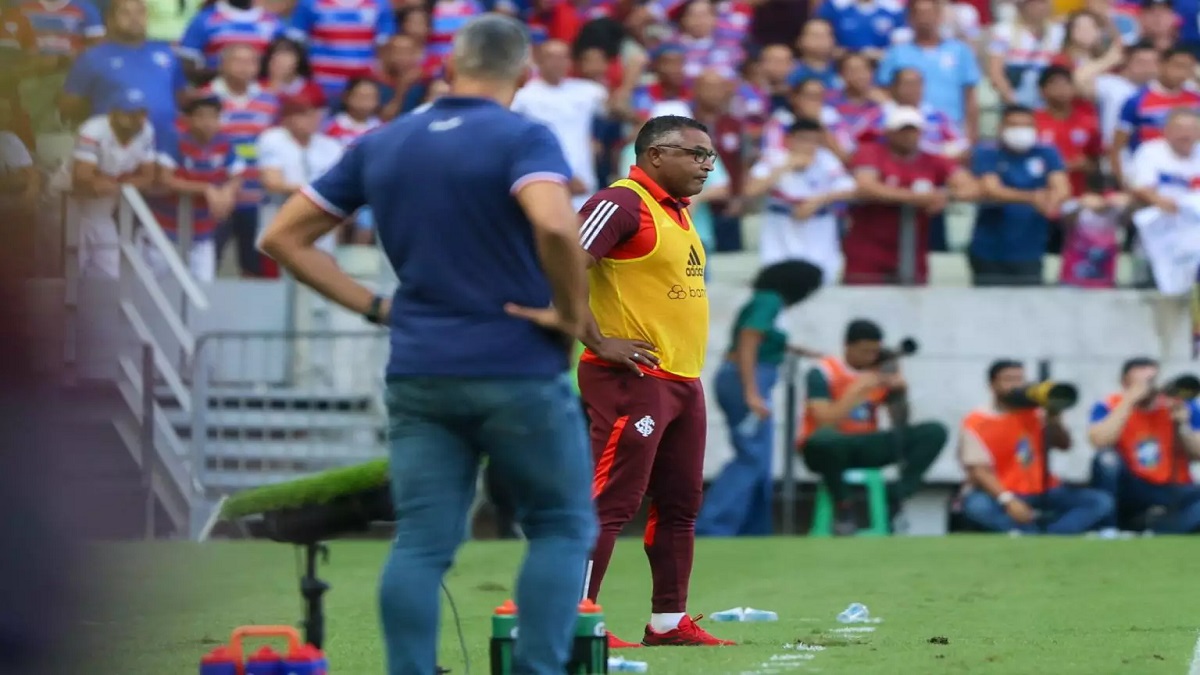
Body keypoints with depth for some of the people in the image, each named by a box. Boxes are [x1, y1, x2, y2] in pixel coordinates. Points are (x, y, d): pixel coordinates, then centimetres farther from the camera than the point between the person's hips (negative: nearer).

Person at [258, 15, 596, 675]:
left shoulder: (379, 146, 9)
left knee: (420, 544, 4)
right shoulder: (523, 139, -8)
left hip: (418, 372, 4)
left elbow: (283, 237, 11)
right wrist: (574, 313, -13)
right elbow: (555, 225, -28)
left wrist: (373, 305, 12)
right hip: (517, 370, -4)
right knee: (562, 526, 9)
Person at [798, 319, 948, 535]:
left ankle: (896, 499, -15)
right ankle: (843, 506, -21)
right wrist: (858, 391, -25)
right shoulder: (823, 373, -11)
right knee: (826, 437, -43)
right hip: (830, 447, -5)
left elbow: (900, 425, 5)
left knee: (934, 433, -11)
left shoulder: (882, 372, 4)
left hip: (866, 448, 5)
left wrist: (901, 393, -12)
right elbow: (824, 422, -23)